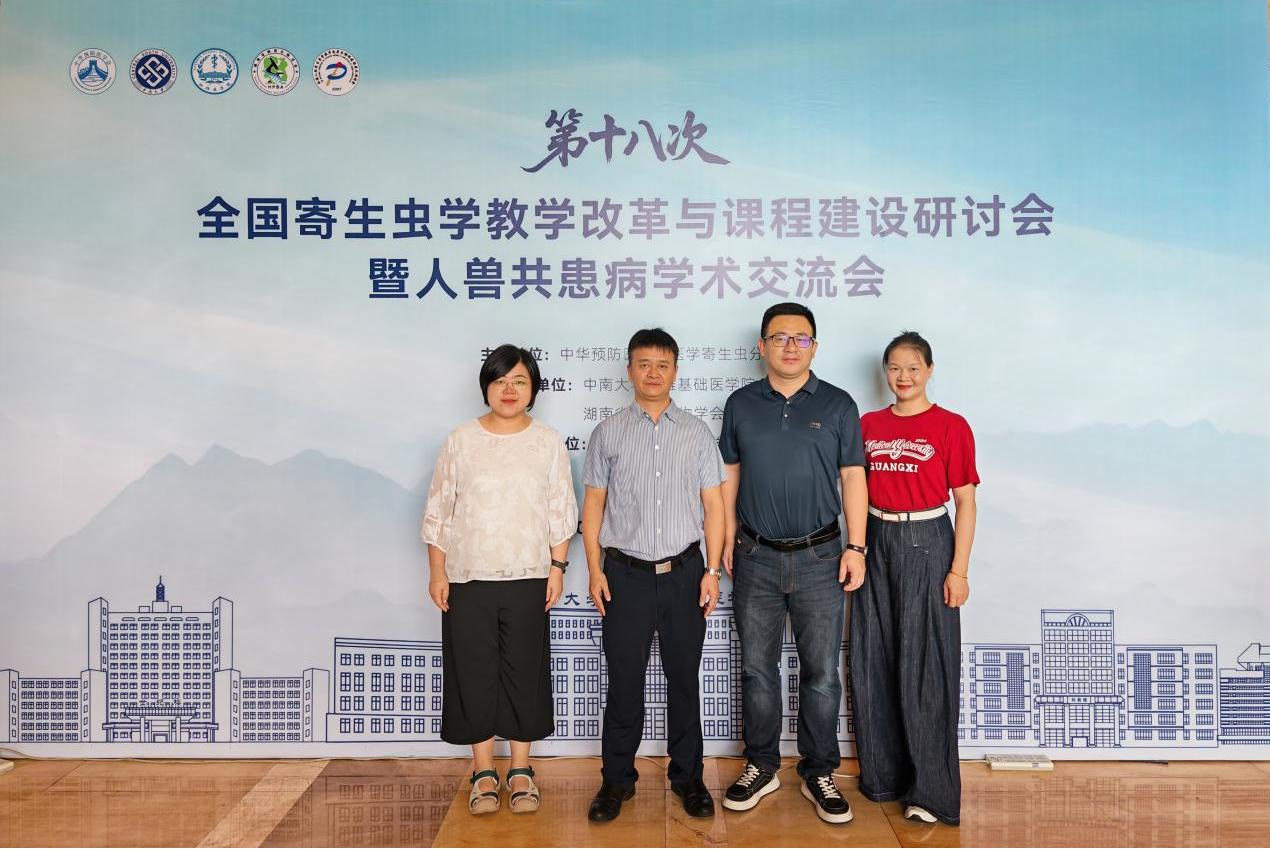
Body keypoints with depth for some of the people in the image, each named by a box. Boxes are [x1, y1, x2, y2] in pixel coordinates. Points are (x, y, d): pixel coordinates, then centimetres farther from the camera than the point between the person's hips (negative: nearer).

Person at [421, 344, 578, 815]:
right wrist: (437, 572, -1)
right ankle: (483, 771, 21)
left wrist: (557, 567, -3)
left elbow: (562, 512, 3)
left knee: (525, 671, 6)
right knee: (474, 671, 5)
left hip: (527, 578, 0)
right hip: (468, 578, 0)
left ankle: (520, 770, 22)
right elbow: (439, 511, 2)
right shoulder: (461, 440, 0)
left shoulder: (549, 442, 1)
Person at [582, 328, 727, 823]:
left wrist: (712, 571, -2)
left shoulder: (697, 433, 4)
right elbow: (593, 505, 4)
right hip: (626, 573, 0)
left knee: (683, 679, 11)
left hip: (684, 573, 1)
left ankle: (687, 777, 26)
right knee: (624, 681, 7)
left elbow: (713, 505, 4)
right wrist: (595, 570, -2)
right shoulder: (608, 433, 3)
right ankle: (617, 779, 22)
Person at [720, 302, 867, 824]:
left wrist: (856, 547, -4)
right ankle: (761, 767, 25)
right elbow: (730, 474, 8)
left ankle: (819, 774, 21)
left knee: (821, 673, 5)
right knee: (757, 669, 10)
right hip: (756, 558, 1)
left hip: (819, 557, -1)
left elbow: (853, 479, 2)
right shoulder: (741, 404, 5)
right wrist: (728, 539, 4)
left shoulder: (837, 405, 1)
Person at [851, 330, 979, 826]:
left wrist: (959, 570, -10)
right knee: (873, 664, 9)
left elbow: (965, 502, -5)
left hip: (927, 543, -4)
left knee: (923, 667, -1)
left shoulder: (951, 427, -5)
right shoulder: (869, 425, 8)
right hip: (876, 542, 5)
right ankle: (883, 774, 26)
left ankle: (931, 790, 13)